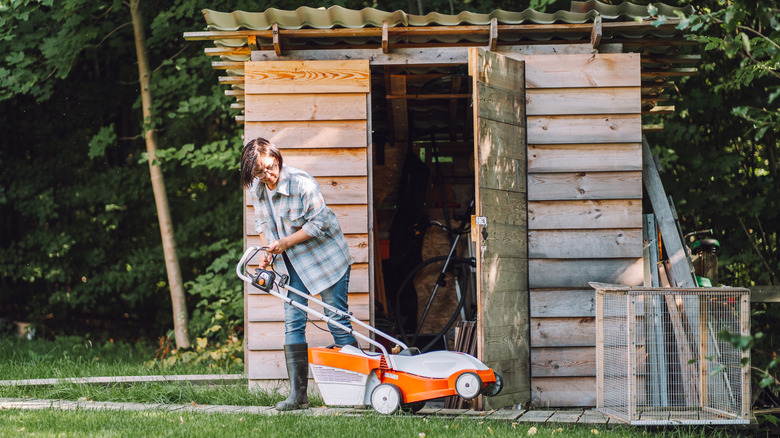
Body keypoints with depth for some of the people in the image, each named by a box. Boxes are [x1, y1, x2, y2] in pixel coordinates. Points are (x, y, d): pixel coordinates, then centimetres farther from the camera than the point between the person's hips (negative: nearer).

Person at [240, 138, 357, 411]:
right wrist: (267, 252, -2)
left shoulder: (302, 183, -23)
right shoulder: (256, 189, -3)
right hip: (292, 265, 6)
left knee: (337, 321, -4)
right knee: (293, 324, -1)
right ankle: (298, 394, 0)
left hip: (325, 257, -6)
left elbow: (318, 222, -18)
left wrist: (285, 243, -19)